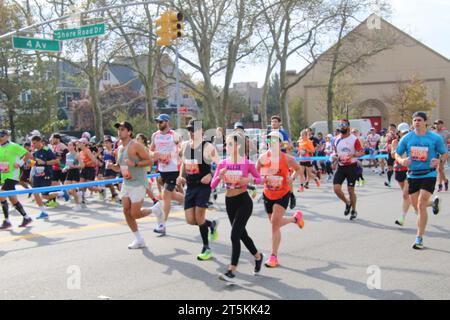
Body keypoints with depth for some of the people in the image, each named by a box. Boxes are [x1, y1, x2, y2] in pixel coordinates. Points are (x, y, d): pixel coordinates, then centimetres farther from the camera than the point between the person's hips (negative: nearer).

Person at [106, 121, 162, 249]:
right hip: (126, 184, 8)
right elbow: (119, 167, 21)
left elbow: (150, 161, -15)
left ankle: (154, 209, 20)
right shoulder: (120, 149, 11)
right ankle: (138, 240, 16)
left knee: (135, 214, -8)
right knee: (126, 212, 4)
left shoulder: (136, 146, -13)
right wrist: (111, 166, 0)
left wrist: (135, 164, -26)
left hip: (138, 184, -8)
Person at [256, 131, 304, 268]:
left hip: (282, 194, -4)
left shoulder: (287, 158, -13)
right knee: (275, 223, 18)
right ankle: (296, 218, 49)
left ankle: (274, 257, -5)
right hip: (268, 194, 4)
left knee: (275, 224, -14)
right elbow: (256, 172, 7)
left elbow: (298, 169, 5)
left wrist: (292, 178, -12)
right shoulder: (263, 157, -7)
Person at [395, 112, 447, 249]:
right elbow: (397, 154, 7)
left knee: (421, 206, -14)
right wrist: (402, 161, -16)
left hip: (428, 175, -4)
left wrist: (439, 160, -19)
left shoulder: (435, 138, -5)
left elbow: (445, 154, 3)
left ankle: (419, 238, -6)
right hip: (412, 175, 4)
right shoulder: (407, 138, 1)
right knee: (416, 206, 12)